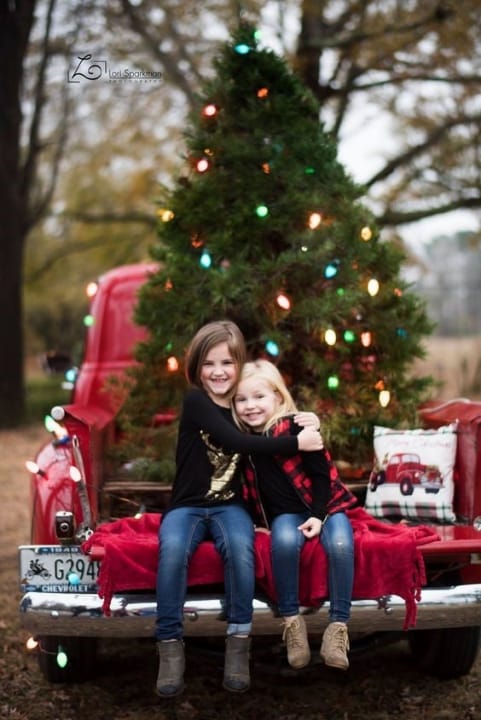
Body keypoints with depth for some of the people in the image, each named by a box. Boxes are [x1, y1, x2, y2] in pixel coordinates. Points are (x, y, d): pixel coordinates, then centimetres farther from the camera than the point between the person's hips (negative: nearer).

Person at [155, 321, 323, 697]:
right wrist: (296, 443, -22)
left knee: (240, 547, -32)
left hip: (229, 506, 2)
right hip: (187, 506, -2)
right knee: (172, 549, -35)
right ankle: (170, 645, -25)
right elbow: (236, 441, -22)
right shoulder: (195, 401, -9)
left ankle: (239, 641, -24)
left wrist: (301, 427, -9)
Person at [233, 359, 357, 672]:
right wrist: (256, 519, 4)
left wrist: (319, 514, -17)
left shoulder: (297, 428, -11)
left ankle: (338, 625, -24)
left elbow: (321, 473, -10)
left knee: (340, 545, -33)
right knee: (285, 542, -34)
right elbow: (249, 487, 16)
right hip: (285, 513, 2)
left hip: (324, 506, -2)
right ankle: (291, 620, -23)